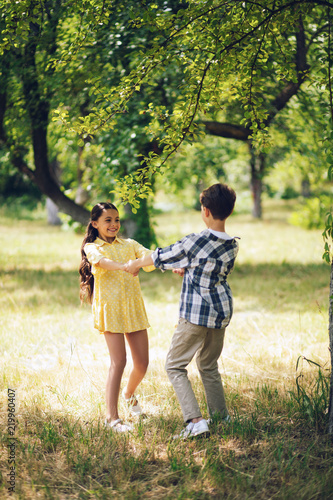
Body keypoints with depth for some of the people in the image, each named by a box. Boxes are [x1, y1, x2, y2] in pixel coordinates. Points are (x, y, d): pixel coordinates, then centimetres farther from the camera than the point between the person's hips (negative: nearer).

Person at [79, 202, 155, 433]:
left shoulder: (129, 245, 13)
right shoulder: (92, 248, 1)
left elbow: (150, 256, -3)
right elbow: (101, 261, -22)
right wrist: (124, 266, -43)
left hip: (134, 308, 4)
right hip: (110, 308, -4)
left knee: (142, 363, 5)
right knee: (119, 361, -14)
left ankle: (129, 394, 37)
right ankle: (112, 417, -7)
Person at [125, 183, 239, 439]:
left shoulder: (195, 242, -18)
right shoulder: (233, 245, 0)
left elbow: (160, 257, -3)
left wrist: (137, 263, 17)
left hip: (195, 314, -6)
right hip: (222, 312, 6)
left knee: (175, 366, 3)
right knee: (209, 366, 23)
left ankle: (196, 421, -11)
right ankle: (222, 418, 27)